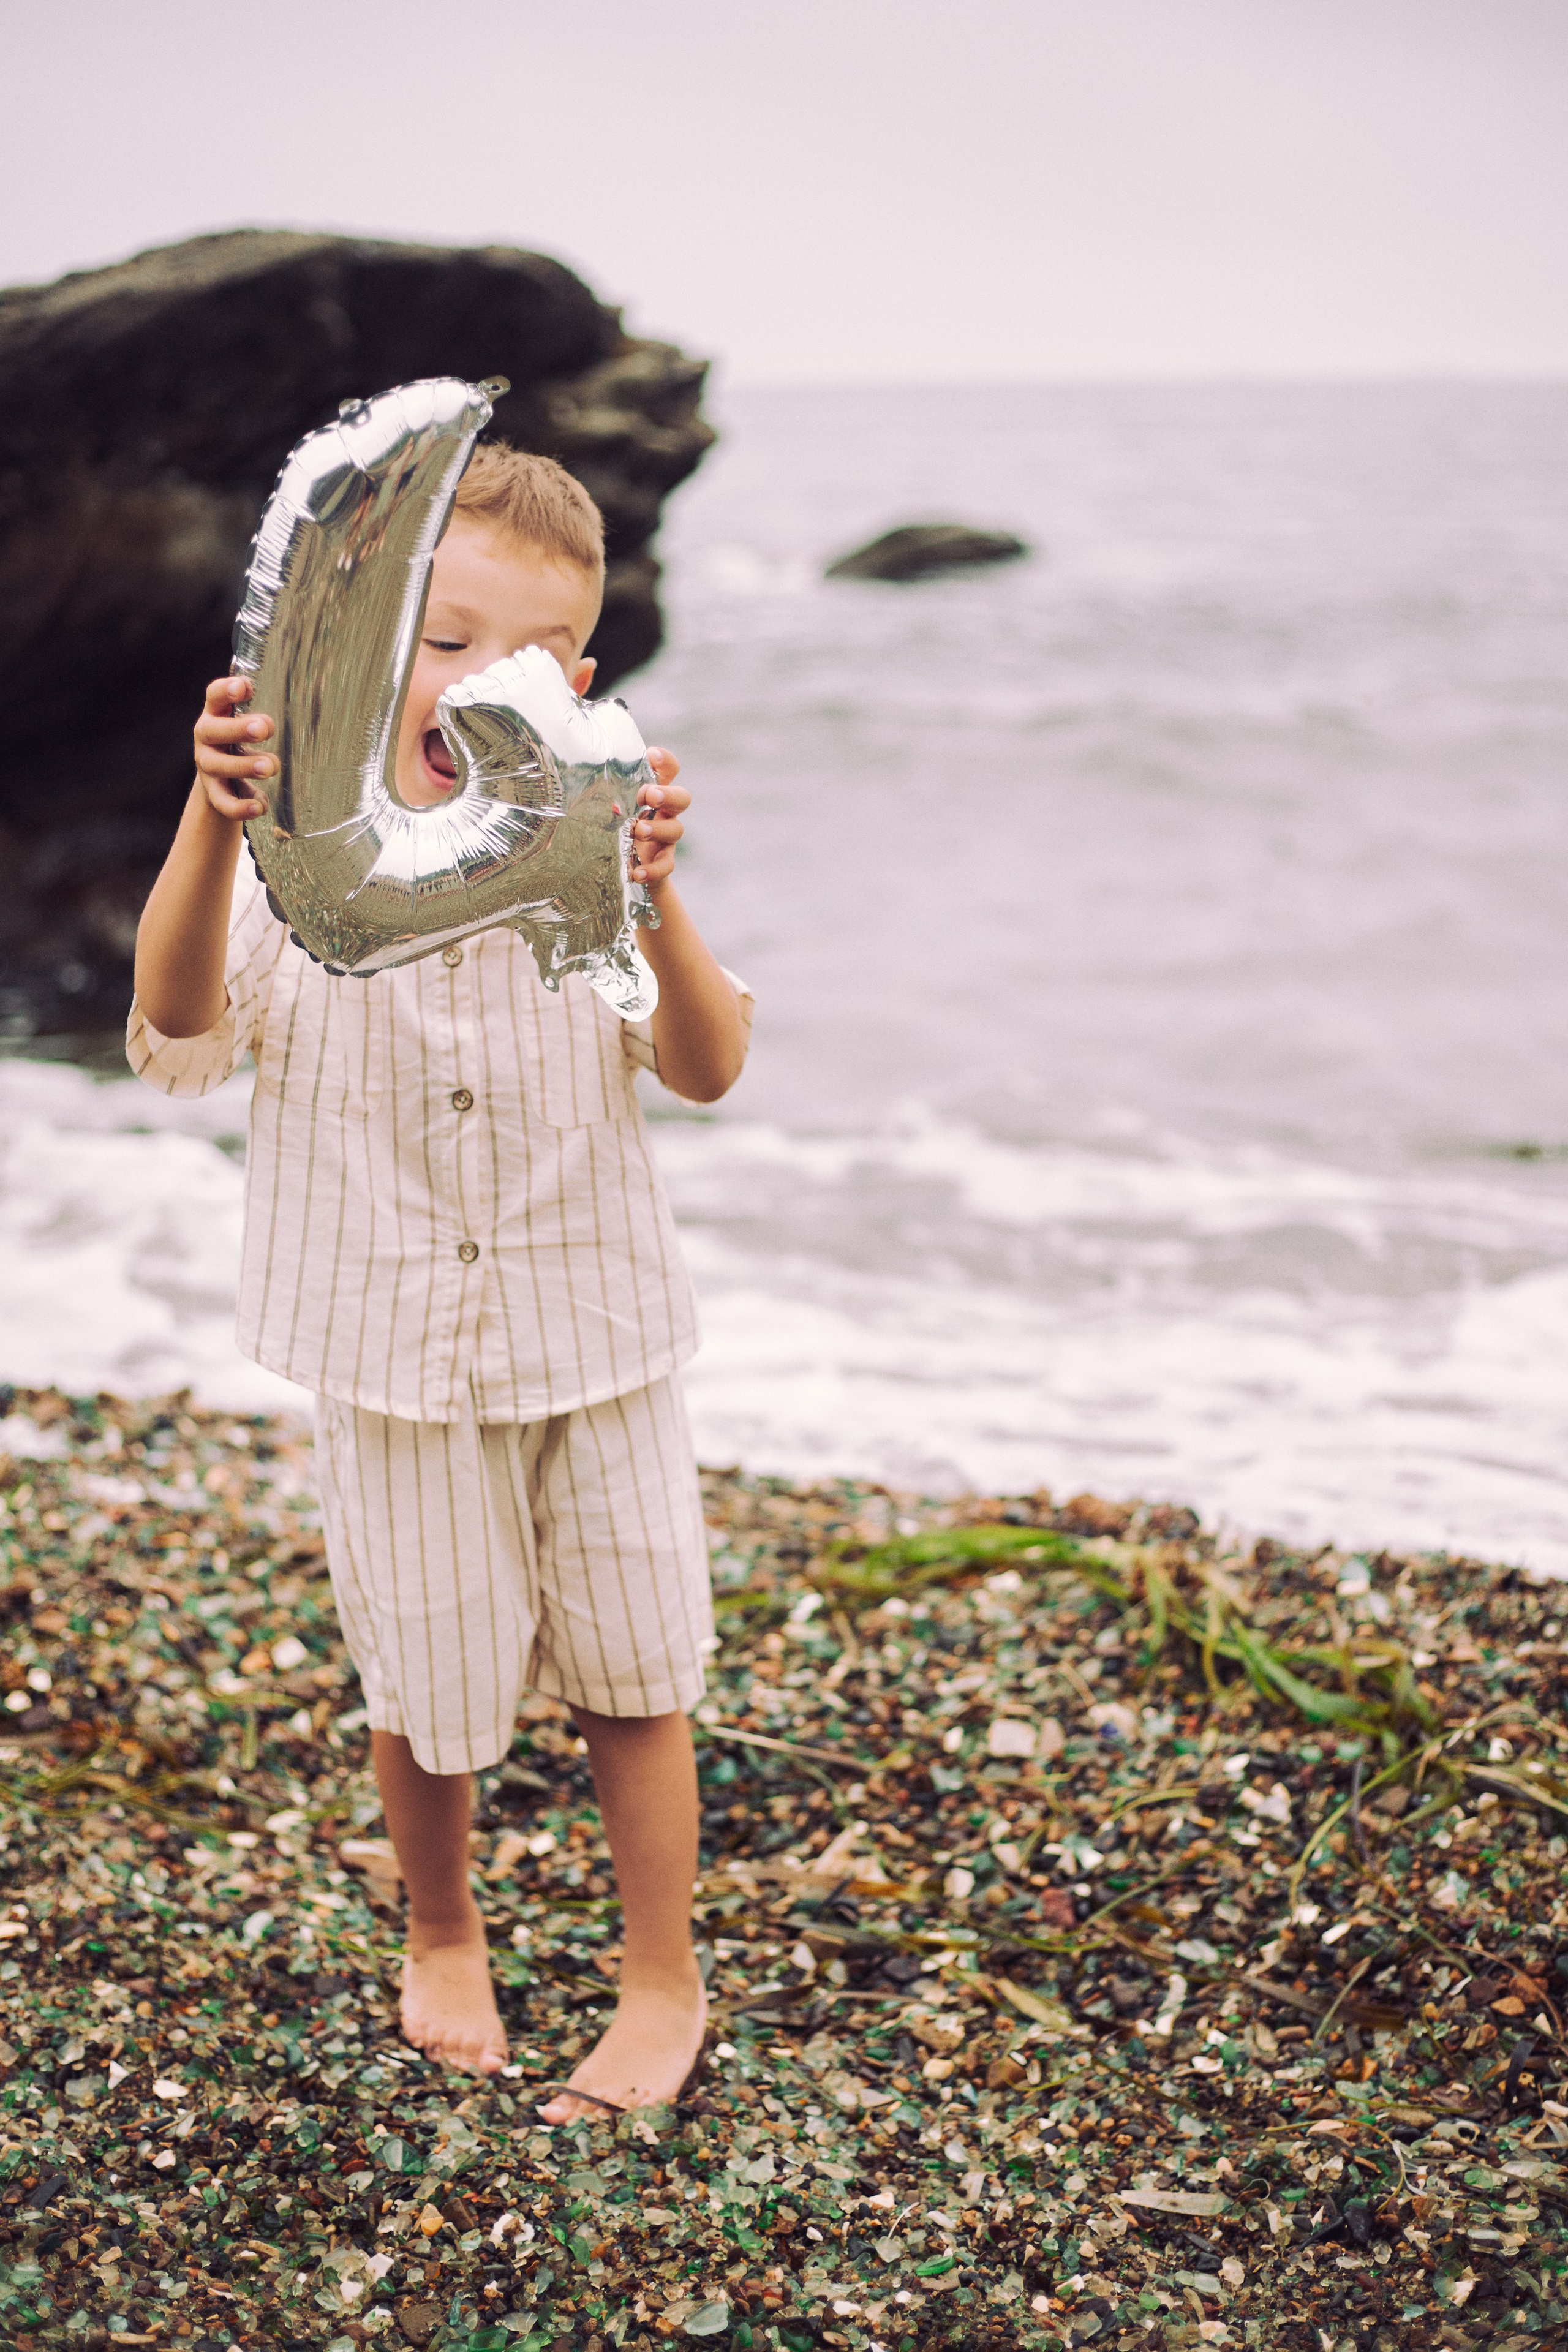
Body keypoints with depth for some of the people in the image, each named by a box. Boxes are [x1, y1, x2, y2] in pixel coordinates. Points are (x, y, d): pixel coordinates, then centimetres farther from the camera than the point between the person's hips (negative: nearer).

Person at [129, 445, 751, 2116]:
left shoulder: (588, 854, -8)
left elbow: (707, 1071, -17)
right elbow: (179, 1040, -28)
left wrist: (655, 904, -37)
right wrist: (212, 828, -45)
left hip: (593, 1334, 1)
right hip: (393, 1348, -1)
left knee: (632, 1677, 11)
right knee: (426, 1690, 15)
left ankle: (662, 1982, 31)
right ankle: (441, 1940, 43)